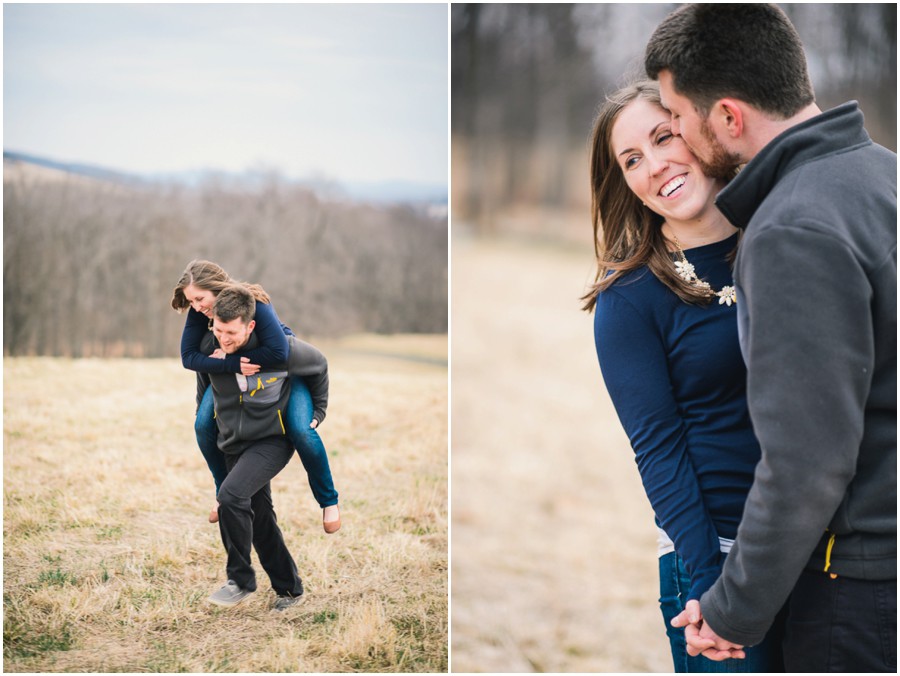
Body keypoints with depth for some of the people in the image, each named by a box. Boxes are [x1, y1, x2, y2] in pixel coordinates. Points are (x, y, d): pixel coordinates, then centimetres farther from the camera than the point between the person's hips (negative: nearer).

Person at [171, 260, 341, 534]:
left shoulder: (253, 303, -37)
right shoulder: (198, 312, -22)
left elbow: (278, 351, -44)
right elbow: (189, 356, -27)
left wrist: (229, 357, -38)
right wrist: (233, 365, -40)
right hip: (232, 372, 5)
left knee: (301, 431, -22)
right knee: (204, 426, -9)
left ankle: (328, 501, -1)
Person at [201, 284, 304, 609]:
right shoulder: (209, 348, -10)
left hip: (272, 440, -5)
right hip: (234, 444, 6)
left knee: (231, 496, -25)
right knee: (259, 518, 10)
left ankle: (241, 580, -10)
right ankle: (289, 589, 26)